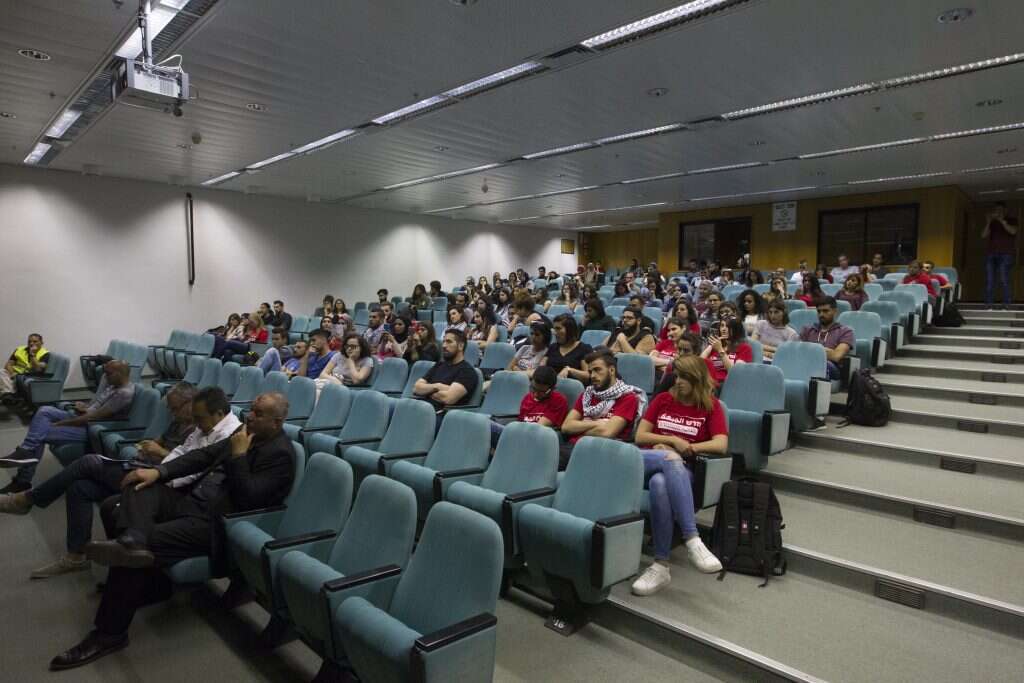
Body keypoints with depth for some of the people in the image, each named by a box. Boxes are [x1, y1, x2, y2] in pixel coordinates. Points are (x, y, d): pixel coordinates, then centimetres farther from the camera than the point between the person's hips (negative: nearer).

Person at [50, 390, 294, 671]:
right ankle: (132, 540, -33)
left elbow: (247, 499, -22)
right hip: (192, 499, 9)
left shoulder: (280, 454, -17)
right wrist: (158, 471, -2)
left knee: (145, 541, -19)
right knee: (140, 487, -6)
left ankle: (109, 633, -3)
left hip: (216, 522, -9)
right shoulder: (247, 432, 10)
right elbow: (204, 455, 10)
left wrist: (238, 455, -21)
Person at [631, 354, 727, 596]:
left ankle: (661, 565, -35)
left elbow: (721, 445, -7)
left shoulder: (711, 406, 9)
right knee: (669, 460, -35)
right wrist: (673, 442, -3)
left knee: (660, 483, -38)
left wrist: (684, 448, -8)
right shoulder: (663, 399, 15)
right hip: (646, 463, 2)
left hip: (681, 471, -2)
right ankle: (692, 540, -39)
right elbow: (640, 437, 9)